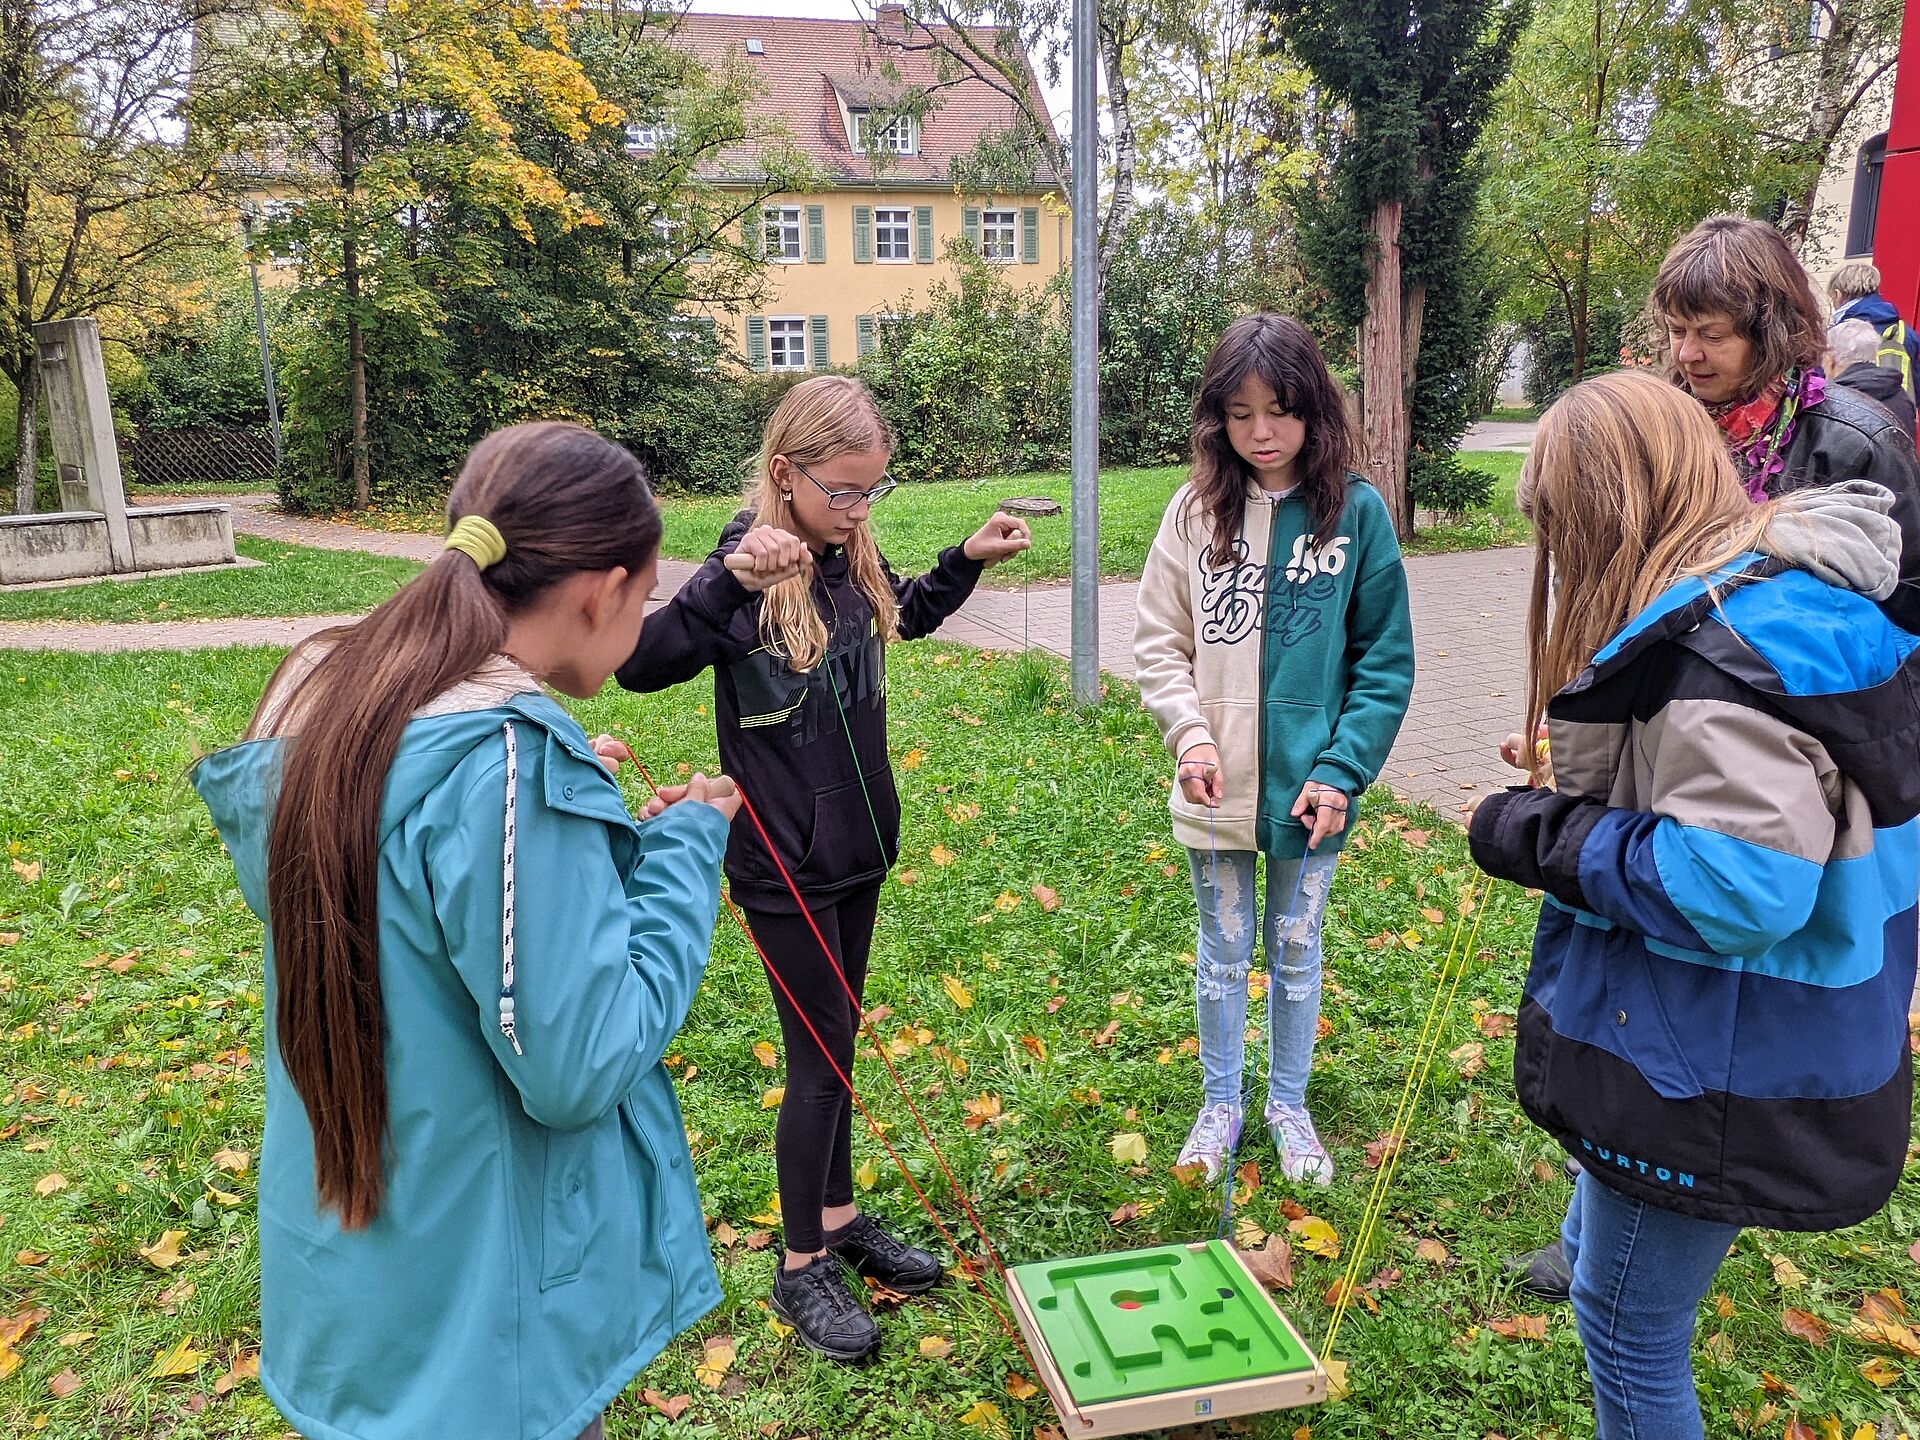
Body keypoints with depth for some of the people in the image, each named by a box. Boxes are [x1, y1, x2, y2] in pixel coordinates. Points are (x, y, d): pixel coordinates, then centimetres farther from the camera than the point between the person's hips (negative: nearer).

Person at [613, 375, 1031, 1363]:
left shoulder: (855, 560, 1)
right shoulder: (746, 569, -18)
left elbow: (906, 618, 22)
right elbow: (641, 665, -30)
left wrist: (968, 560, 6)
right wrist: (732, 580, -42)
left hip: (858, 845, 7)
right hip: (785, 864, -7)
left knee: (838, 1043, 19)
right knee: (819, 1059, 3)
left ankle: (839, 1219, 37)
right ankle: (800, 1269, 23)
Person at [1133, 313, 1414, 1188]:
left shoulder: (1357, 511, -7)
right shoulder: (1196, 511, -3)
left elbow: (1384, 662, -5)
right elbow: (1157, 642, 0)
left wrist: (1341, 771, -12)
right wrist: (1189, 733, -14)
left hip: (1308, 787, -1)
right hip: (1216, 788, 1)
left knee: (1297, 952, 17)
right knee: (1223, 954, 16)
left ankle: (1289, 1105, 38)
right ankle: (1220, 1104, 36)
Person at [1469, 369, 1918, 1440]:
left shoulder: (1730, 640, -27)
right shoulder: (1798, 590, 6)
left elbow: (1737, 886, -33)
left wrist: (1549, 837, -20)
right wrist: (1560, 811, 7)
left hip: (1715, 1073, -10)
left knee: (1627, 1324, 10)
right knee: (1599, 1258, 29)